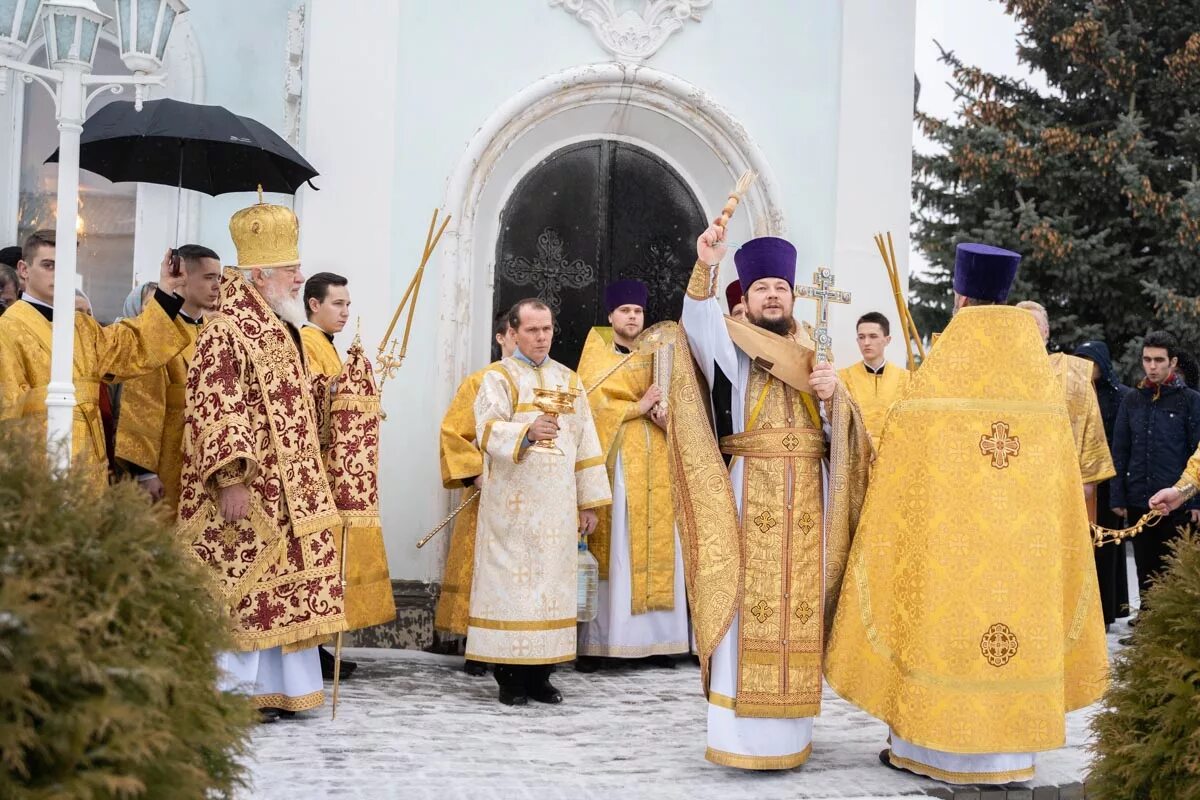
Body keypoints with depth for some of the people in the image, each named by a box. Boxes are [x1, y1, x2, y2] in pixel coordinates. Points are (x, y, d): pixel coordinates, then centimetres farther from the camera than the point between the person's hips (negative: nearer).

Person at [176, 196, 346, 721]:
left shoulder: (277, 332, 17)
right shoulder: (225, 331, -13)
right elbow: (217, 410, -20)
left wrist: (329, 388, 11)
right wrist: (232, 478, -26)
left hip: (284, 491, 10)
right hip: (246, 494, -10)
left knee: (278, 586, 12)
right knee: (240, 585, -4)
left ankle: (268, 687, 20)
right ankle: (230, 692, 6)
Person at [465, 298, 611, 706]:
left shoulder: (569, 381, 14)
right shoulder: (498, 377, 1)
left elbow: (585, 444, 13)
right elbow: (488, 431, -14)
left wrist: (589, 501, 7)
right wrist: (527, 432, -33)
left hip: (557, 504, 4)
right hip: (512, 503, -4)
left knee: (551, 581, 4)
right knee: (510, 581, -4)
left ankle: (539, 675, 11)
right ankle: (509, 676, 3)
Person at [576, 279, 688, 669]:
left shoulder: (654, 355, 19)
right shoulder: (596, 355, 7)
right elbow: (592, 405, -6)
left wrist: (665, 413, -10)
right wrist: (638, 407, -10)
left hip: (654, 464, 4)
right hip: (613, 461, -4)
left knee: (657, 546, 0)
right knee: (608, 548, -9)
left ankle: (656, 638, 3)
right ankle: (594, 641, -8)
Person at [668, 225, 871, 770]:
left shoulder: (813, 355, 17)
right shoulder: (729, 345, 5)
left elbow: (839, 429, 12)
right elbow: (698, 321, -19)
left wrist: (832, 396, -9)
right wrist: (705, 270, -36)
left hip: (807, 499, 4)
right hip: (749, 496, -4)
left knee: (798, 611, 4)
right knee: (747, 608, -7)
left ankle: (788, 731, 13)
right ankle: (741, 734, -1)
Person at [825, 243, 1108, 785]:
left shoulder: (940, 369, -8)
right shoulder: (1040, 377, 4)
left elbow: (904, 460, -6)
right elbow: (1056, 463, 9)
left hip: (948, 530, -3)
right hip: (1023, 529, 3)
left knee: (942, 616, 6)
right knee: (1014, 603, 10)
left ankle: (921, 745, 12)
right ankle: (1005, 750, 12)